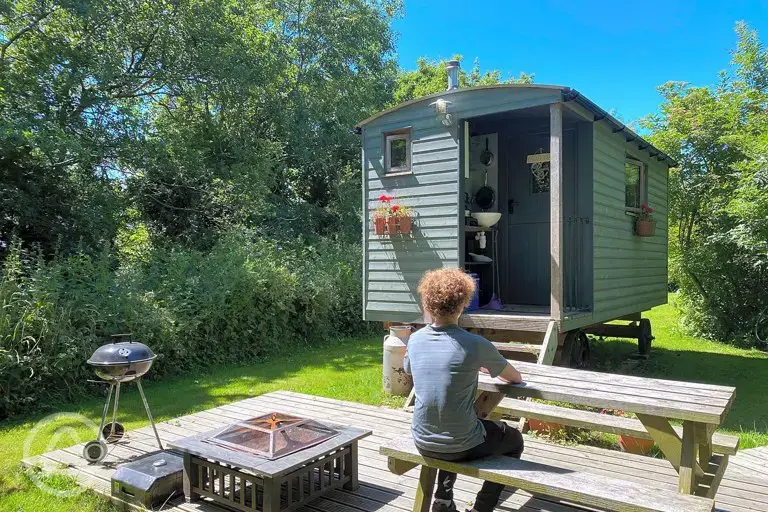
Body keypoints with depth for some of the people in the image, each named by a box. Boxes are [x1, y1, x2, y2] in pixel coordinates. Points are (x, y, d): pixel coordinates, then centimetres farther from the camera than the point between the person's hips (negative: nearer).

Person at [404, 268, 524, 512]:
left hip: (423, 443, 5)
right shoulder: (475, 344, -17)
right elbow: (515, 378, 1)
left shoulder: (415, 340, -5)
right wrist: (480, 367, 23)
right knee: (514, 440, 24)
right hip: (462, 446, -4)